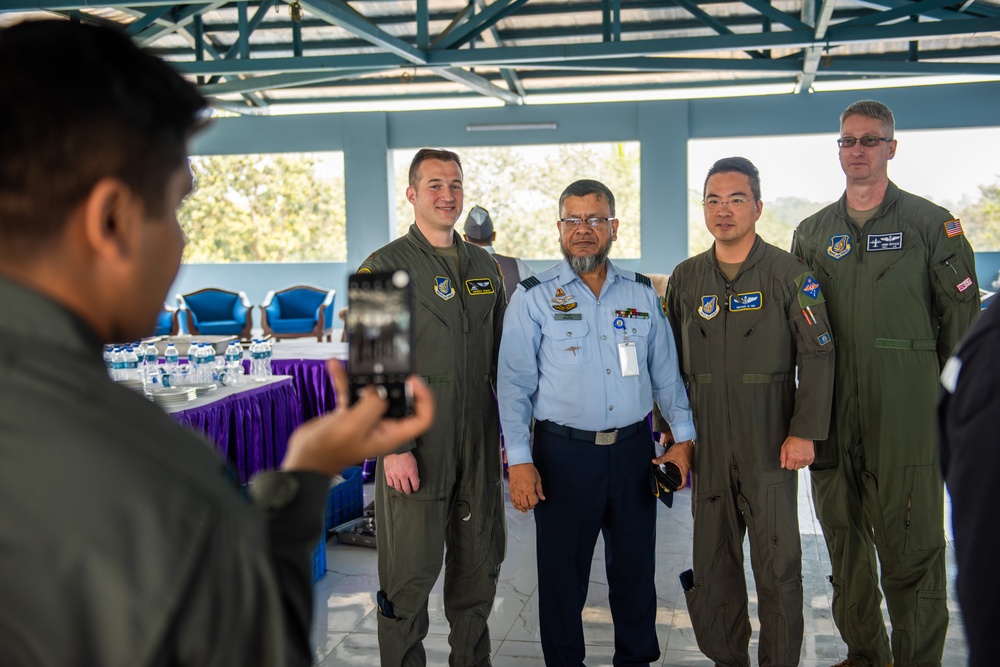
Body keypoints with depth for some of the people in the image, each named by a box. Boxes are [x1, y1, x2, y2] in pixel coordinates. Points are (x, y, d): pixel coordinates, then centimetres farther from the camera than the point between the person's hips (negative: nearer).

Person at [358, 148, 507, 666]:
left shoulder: (485, 266, 13)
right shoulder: (384, 268, -5)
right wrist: (394, 447, -16)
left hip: (479, 444, 5)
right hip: (416, 447, -5)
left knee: (480, 564, 14)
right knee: (410, 572, 2)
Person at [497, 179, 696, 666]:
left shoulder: (642, 293, 9)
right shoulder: (534, 297, -1)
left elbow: (666, 373, 13)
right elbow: (514, 384, -4)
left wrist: (683, 435, 4)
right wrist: (519, 460, -10)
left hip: (634, 449, 3)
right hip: (563, 455, -3)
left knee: (635, 567, 12)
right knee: (562, 572, 6)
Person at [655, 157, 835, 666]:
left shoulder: (790, 274, -2)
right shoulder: (685, 278, 8)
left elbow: (817, 356, -4)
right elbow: (670, 360, 14)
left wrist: (805, 432, -10)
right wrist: (668, 427, 9)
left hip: (770, 446, -3)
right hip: (707, 446, 3)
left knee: (778, 563, 2)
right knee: (712, 564, 10)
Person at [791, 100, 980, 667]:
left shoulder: (931, 224, 2)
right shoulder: (812, 233, 13)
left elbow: (962, 318, 1)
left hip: (908, 414, -4)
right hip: (834, 417, 4)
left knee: (910, 547, -2)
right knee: (845, 541, 13)